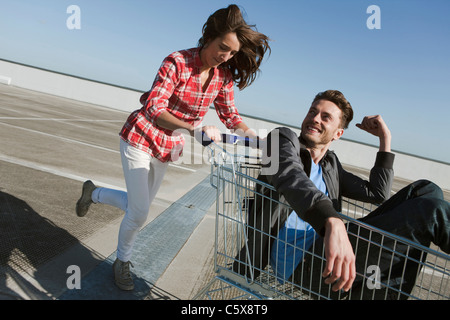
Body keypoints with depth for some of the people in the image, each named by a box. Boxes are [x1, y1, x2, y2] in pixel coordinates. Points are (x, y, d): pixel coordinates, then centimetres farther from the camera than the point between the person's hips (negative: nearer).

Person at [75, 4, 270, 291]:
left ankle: (94, 193, 45)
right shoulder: (177, 62, -23)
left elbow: (231, 116, 1)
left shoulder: (223, 76, -5)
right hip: (140, 138, -6)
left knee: (139, 206, 16)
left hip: (167, 148, 6)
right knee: (139, 212, -5)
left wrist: (255, 137, -16)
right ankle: (123, 261, 27)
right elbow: (154, 108, -30)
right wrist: (194, 129, -43)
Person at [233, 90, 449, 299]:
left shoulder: (330, 163, 23)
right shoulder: (282, 137, 3)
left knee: (425, 189, -1)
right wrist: (333, 223, -40)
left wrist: (385, 138, 22)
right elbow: (289, 175, -21)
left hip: (328, 252, 8)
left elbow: (377, 194, 26)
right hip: (300, 263, -8)